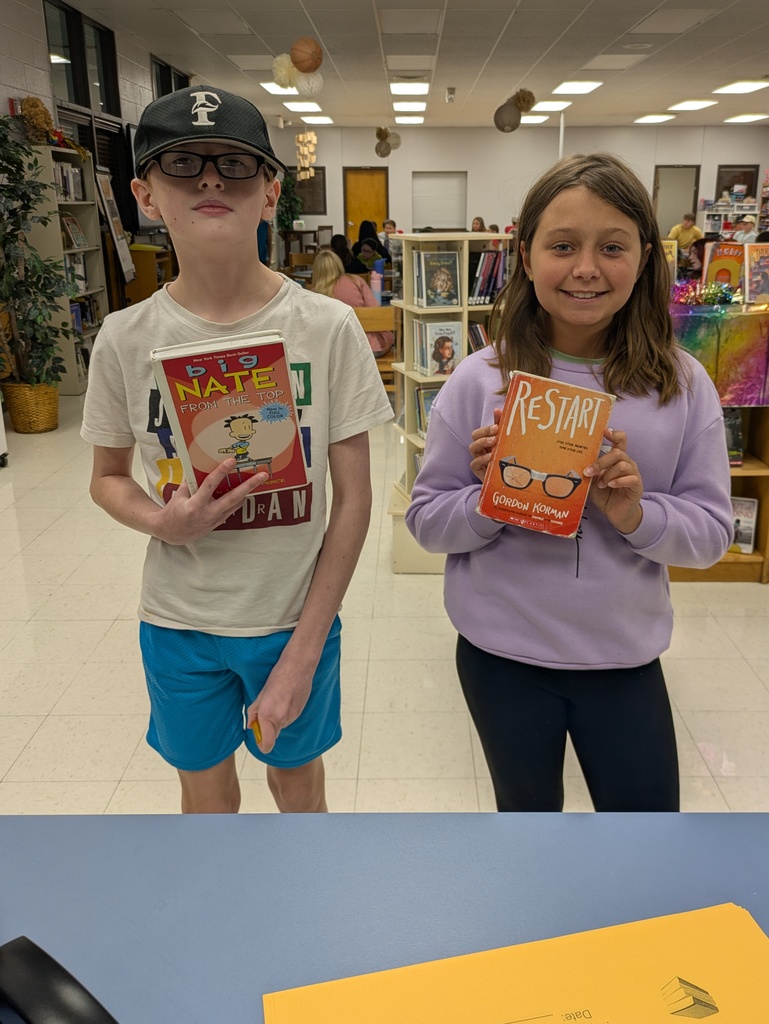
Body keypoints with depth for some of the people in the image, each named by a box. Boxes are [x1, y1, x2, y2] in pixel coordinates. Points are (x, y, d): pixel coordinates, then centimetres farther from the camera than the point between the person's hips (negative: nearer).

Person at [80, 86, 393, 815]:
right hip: (177, 622, 1)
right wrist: (164, 522, -19)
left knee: (297, 779, 22)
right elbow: (107, 477, 5)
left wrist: (303, 653, -11)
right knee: (206, 794, 22)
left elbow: (353, 499, -10)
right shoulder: (126, 339, -9)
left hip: (296, 617, -1)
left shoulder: (328, 328, -14)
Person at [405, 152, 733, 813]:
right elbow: (426, 521, -6)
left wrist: (637, 515, -22)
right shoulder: (480, 380, -10)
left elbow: (713, 531, -3)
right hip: (502, 656, 0)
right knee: (528, 809, 22)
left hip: (625, 656, 1)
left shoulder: (682, 385, -7)